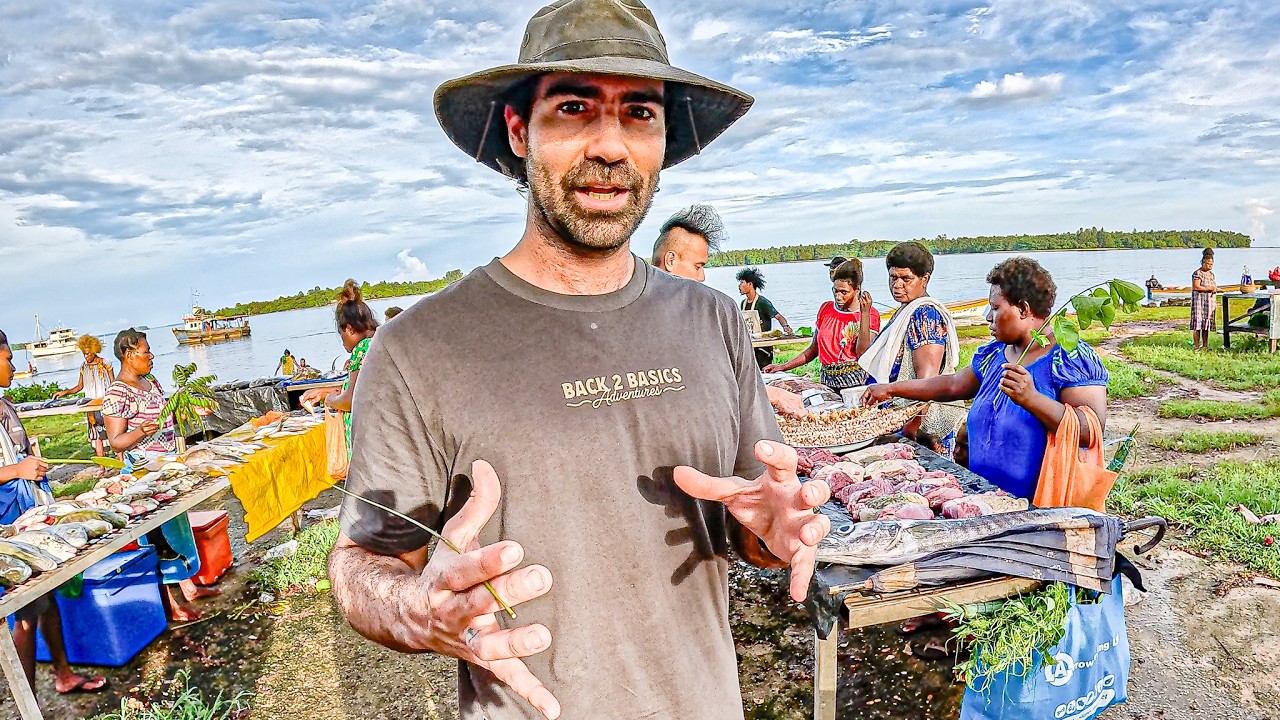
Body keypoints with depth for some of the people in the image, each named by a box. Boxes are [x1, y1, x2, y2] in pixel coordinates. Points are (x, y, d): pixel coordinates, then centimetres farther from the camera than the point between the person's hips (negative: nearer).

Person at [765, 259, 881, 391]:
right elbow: (813, 349, 17)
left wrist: (865, 313, -16)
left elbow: (863, 353, -14)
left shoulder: (871, 315, 0)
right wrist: (782, 367, 10)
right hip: (827, 384, 4)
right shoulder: (826, 308, 13)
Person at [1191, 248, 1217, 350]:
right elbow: (1196, 287, -18)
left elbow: (1214, 287, 26)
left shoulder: (1211, 274, 17)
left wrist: (1215, 289, 6)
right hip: (1199, 302, -8)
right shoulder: (1197, 273, -8)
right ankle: (1196, 346, -7)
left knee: (1206, 324, 9)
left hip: (1209, 303, 8)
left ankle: (1205, 345, 13)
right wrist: (1209, 288, -16)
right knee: (1198, 324, -9)